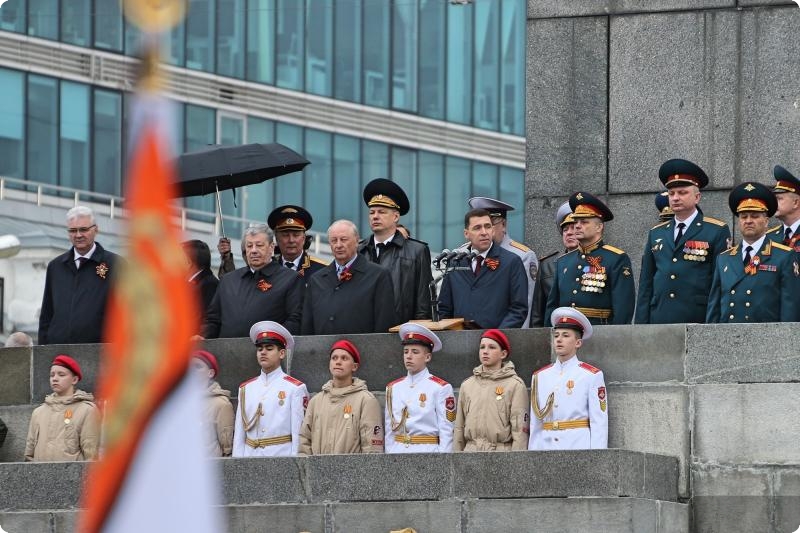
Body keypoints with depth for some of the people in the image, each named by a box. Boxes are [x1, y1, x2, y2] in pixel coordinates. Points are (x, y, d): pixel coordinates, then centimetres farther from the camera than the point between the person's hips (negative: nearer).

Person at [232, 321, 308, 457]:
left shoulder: (295, 388, 1)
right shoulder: (245, 389, 14)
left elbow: (298, 435, -3)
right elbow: (239, 434, 13)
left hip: (282, 456, -4)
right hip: (250, 457, 4)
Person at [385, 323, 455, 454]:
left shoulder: (441, 388, -1)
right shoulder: (393, 388, 13)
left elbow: (446, 432, -3)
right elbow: (389, 429, 15)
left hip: (428, 452, -4)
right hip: (397, 452, 4)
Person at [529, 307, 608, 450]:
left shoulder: (592, 375, 2)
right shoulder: (539, 377, 14)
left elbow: (599, 423, -2)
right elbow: (535, 424, 15)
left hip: (578, 446, -4)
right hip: (546, 447, 4)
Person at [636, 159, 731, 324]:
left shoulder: (717, 232, 4)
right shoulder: (656, 234, 18)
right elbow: (646, 284, 17)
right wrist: (642, 324, 7)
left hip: (699, 323, -4)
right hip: (659, 321, 4)